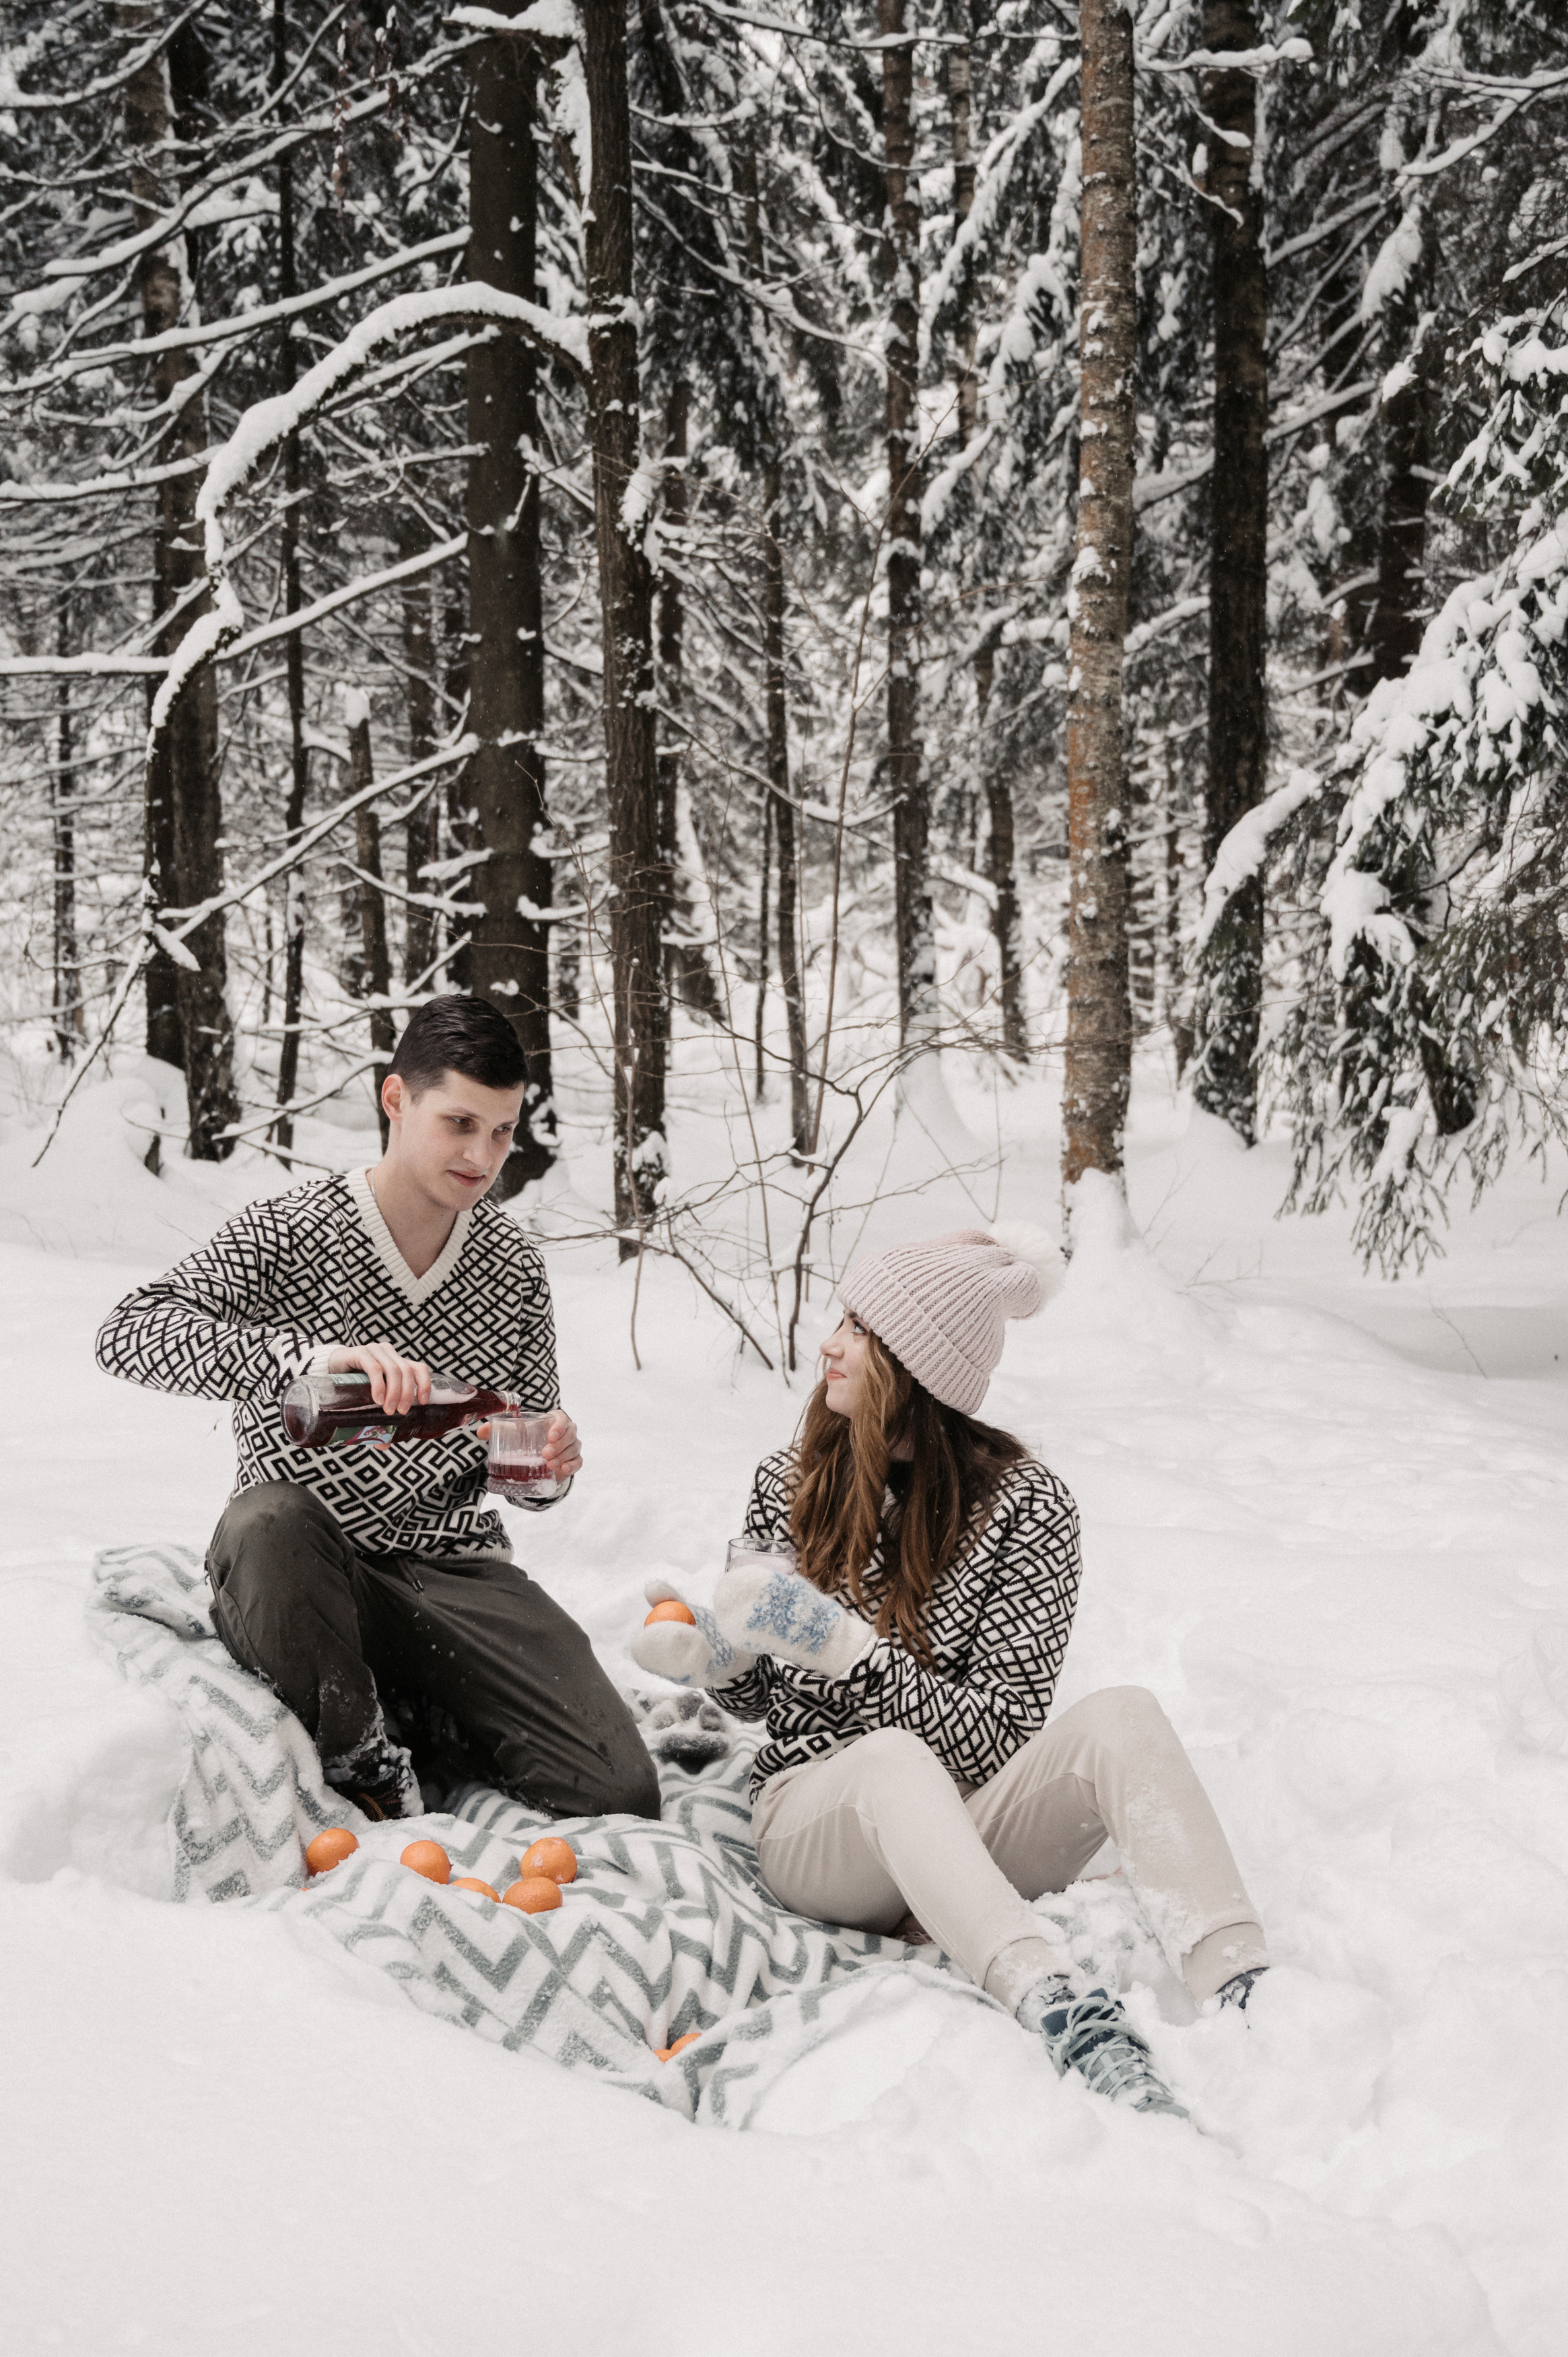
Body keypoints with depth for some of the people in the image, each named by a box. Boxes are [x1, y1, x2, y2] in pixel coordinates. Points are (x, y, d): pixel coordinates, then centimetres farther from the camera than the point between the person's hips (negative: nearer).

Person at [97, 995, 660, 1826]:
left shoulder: (513, 1265, 5)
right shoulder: (291, 1230, -9)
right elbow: (128, 1336, -26)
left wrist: (550, 1463, -14)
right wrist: (312, 1354, -41)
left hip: (452, 1567, 3)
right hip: (311, 1571, -2)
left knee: (621, 1794, -18)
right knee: (267, 1521, -41)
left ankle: (430, 1722, 10)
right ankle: (365, 1769, -17)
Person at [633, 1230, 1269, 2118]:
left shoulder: (1022, 1505, -4)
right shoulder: (789, 1485, 6)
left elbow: (997, 1739, -11)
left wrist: (840, 1643, -20)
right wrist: (708, 1657, -8)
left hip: (971, 1830, 0)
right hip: (819, 1820, 0)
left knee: (1122, 1718, -30)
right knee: (894, 1759, -37)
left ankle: (1244, 1996, -50)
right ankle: (1062, 2010, -63)